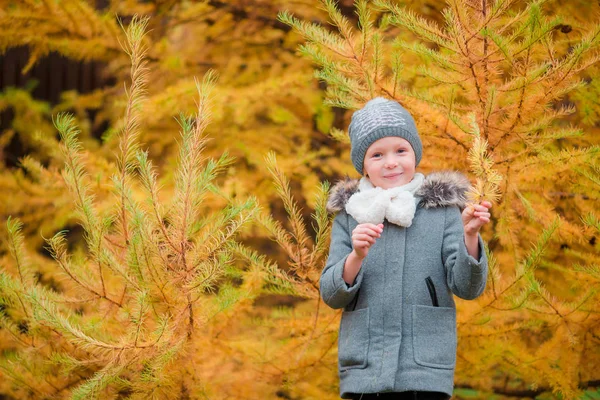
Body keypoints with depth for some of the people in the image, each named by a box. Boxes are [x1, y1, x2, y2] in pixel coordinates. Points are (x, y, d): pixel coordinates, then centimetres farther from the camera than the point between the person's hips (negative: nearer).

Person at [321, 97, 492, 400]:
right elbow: (331, 295, 3)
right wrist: (356, 256, -16)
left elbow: (467, 287, -3)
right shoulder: (348, 217, 7)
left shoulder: (442, 211, 3)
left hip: (425, 373, -2)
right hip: (363, 370, 2)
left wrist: (470, 236, -21)